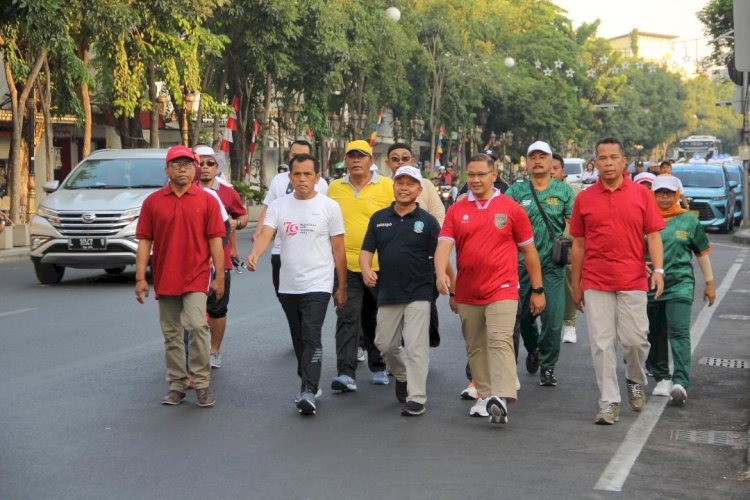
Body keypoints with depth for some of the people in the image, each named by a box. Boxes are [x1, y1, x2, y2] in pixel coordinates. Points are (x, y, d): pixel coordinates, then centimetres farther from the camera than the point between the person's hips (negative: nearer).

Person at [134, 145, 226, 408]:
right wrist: (140, 278, -1)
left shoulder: (206, 200, 1)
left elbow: (215, 240, 0)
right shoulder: (152, 202, 4)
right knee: (171, 334, 9)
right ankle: (176, 385, 19)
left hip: (196, 276, -2)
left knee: (197, 325, -17)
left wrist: (219, 277, -4)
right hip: (164, 278, 3)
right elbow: (144, 241, 4)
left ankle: (202, 383, -5)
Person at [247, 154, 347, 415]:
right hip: (288, 286, 4)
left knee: (311, 338, -16)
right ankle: (310, 385, 30)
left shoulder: (329, 207, -3)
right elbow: (265, 234, -11)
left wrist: (342, 286, 1)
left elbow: (338, 249, 1)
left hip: (318, 286, -4)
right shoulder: (278, 206, 4)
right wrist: (254, 254, -33)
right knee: (298, 339, 15)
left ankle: (308, 392, -21)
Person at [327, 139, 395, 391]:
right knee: (347, 318, -7)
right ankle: (346, 373, -10)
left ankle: (378, 367, 27)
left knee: (376, 320, 12)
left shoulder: (387, 186, 0)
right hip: (345, 264, 1)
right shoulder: (335, 188, 8)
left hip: (380, 265, -1)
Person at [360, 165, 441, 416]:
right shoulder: (379, 218, 9)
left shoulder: (427, 221, 0)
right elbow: (366, 250, 9)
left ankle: (416, 399, -1)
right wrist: (366, 270, -12)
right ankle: (402, 375, 39)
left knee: (416, 346, -6)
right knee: (385, 343, 12)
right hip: (387, 292, 4)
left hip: (418, 293, -4)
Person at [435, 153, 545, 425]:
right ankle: (485, 396, 22)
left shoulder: (511, 208, 2)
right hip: (467, 294, 4)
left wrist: (537, 290, 8)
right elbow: (444, 245, -3)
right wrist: (441, 273, -23)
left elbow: (529, 251, 7)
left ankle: (501, 398, -27)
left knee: (500, 341, -18)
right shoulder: (456, 211, 7)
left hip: (502, 290, -4)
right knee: (475, 348, 11)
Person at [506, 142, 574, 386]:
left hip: (552, 264, -1)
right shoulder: (516, 191, 5)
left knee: (552, 318, -5)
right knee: (522, 316, 11)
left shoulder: (563, 190, 6)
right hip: (522, 263, 1)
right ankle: (532, 350, 39)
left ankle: (548, 366, 9)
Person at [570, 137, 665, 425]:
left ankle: (636, 381, 30)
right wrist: (575, 284, 10)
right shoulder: (584, 199, 7)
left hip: (632, 282, -1)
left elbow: (653, 235, 3)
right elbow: (578, 244, 10)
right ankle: (609, 403, 6)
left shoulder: (642, 195, 4)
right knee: (601, 344, -1)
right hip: (595, 283, 1)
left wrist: (658, 269, -11)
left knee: (635, 339, 0)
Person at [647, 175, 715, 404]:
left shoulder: (689, 220, 5)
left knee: (679, 333, -14)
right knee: (655, 335, 10)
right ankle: (662, 378, 26)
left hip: (680, 284, -2)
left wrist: (709, 283, 14)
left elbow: (702, 253, 13)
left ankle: (680, 383, -22)